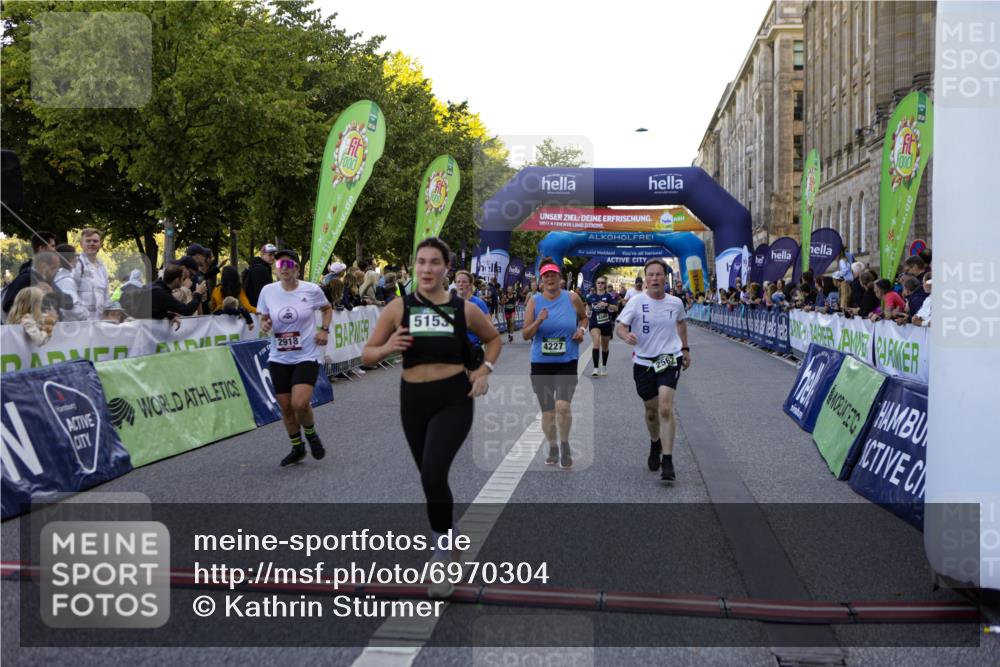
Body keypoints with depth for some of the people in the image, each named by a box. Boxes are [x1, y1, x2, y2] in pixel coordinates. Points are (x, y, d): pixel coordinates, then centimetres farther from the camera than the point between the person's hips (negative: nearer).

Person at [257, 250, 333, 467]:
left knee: (300, 403, -19)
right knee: (285, 406, 8)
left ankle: (311, 435, 13)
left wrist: (324, 329, -3)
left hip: (306, 356, -3)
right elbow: (263, 318, 9)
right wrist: (264, 326, -13)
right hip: (279, 359, 3)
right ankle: (297, 448, 30)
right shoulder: (268, 291, -3)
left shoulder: (312, 290, -7)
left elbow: (327, 308, 12)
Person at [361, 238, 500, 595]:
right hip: (413, 399, 3)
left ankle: (442, 556, -3)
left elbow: (494, 338, 16)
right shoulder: (398, 307, -3)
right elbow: (366, 355, 2)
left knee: (433, 475, -19)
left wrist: (484, 370, 1)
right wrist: (386, 348, -19)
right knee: (429, 477, 16)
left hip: (454, 399, -3)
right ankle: (445, 538, 42)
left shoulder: (464, 308, -2)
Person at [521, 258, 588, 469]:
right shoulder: (534, 301, -2)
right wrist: (539, 321, -21)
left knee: (563, 405, -18)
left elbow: (584, 317, 20)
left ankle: (565, 446, 6)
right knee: (547, 412, 9)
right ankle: (553, 448, 30)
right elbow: (525, 335, -4)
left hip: (567, 363, -1)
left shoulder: (572, 298, -1)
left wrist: (582, 329, -1)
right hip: (541, 364, 1)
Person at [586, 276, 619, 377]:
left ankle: (604, 367, 36)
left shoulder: (609, 296, -6)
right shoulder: (591, 296, 2)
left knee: (605, 347, 14)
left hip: (606, 323, 0)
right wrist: (588, 312, 4)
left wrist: (606, 305, -30)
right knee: (596, 342, -22)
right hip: (594, 323, 0)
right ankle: (596, 368, -25)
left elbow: (616, 308, -15)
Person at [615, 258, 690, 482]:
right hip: (643, 362, 1)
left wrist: (685, 348, 23)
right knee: (651, 411, 15)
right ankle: (655, 445, 44)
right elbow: (619, 326, -10)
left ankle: (667, 461, -13)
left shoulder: (675, 303, 0)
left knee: (665, 408, -18)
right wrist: (626, 335, -33)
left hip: (669, 360, -1)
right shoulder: (636, 301, -7)